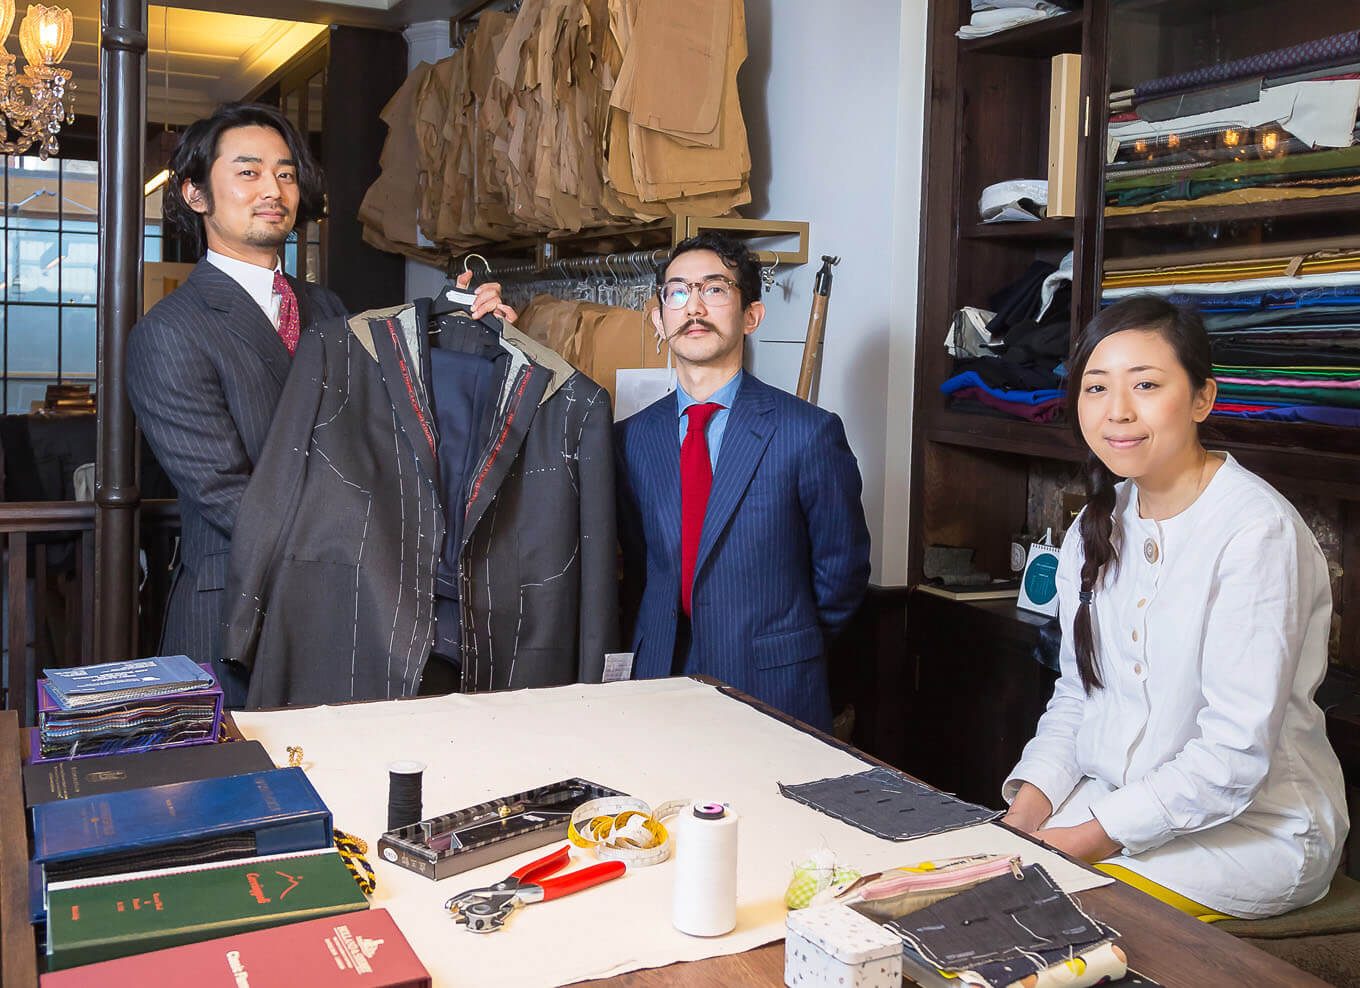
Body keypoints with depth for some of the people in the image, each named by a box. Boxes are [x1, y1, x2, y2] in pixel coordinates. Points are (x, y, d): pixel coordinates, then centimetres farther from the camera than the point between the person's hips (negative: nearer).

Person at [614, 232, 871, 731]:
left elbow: (843, 569, -1)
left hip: (774, 691, -3)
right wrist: (661, 643, 8)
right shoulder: (631, 438, 4)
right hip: (661, 676, 3)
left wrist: (786, 648, 7)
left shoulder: (810, 432, -10)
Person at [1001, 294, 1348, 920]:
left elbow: (1234, 756, -22)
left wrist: (1092, 838, -22)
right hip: (1115, 799, 7)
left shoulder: (1258, 532, -19)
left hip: (1257, 828, -6)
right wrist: (1030, 802, -6)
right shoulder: (1099, 527, 6)